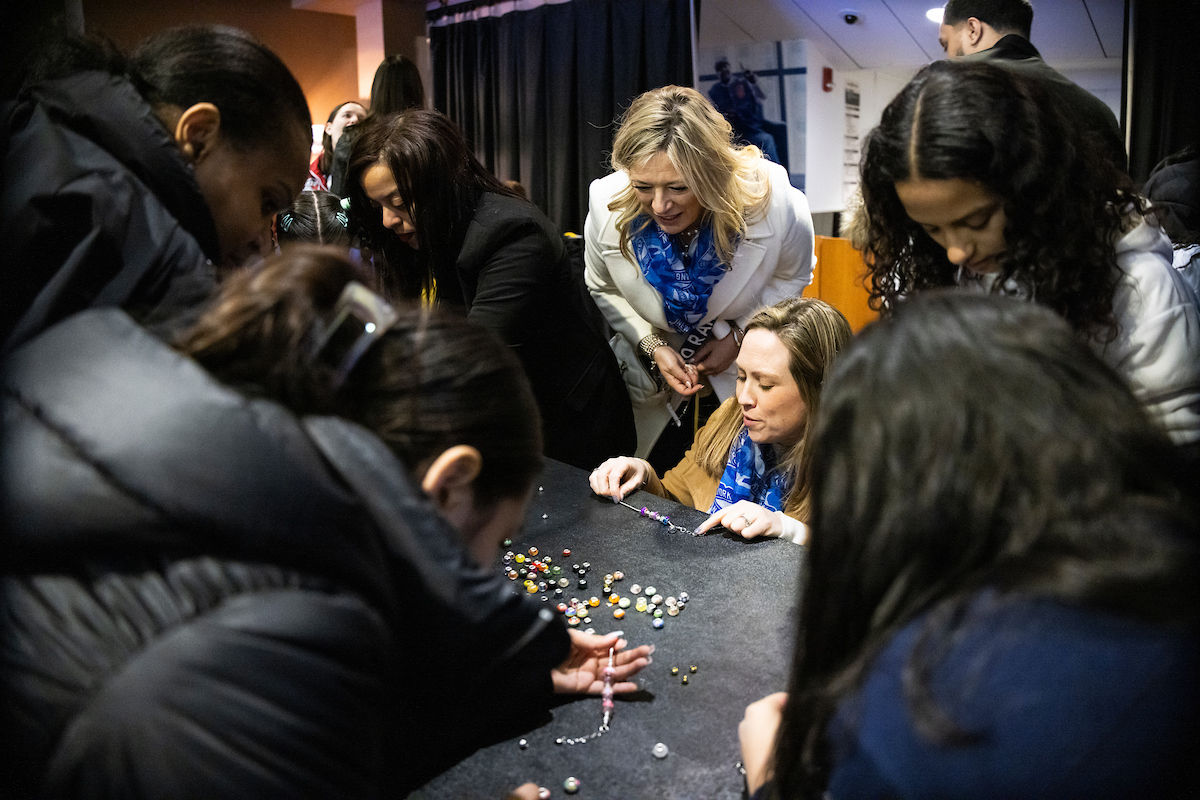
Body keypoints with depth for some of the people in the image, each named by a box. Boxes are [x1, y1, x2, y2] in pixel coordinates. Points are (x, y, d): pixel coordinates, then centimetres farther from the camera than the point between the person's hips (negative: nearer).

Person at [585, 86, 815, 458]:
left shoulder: (774, 202, -28)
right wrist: (652, 346, -16)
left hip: (749, 358, 0)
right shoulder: (607, 205, -25)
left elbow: (793, 277, -5)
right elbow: (603, 289, -3)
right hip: (652, 371, 1)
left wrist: (739, 336, -16)